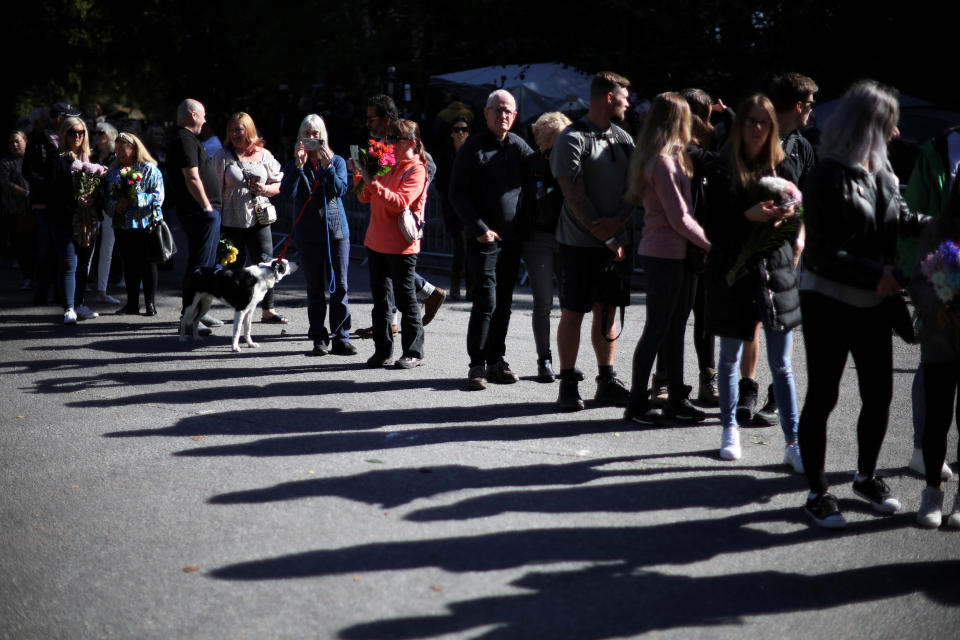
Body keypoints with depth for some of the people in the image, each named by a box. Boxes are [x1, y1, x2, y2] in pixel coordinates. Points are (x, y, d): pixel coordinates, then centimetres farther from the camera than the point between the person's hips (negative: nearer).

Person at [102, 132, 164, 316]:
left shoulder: (149, 169, -2)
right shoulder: (113, 171, 14)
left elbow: (157, 196, -10)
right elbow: (106, 197, 13)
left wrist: (134, 200, -19)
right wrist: (115, 206, -8)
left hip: (145, 225, -5)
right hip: (122, 225, 5)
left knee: (148, 264, -1)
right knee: (129, 265, 9)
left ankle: (150, 303, 4)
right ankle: (132, 303, 15)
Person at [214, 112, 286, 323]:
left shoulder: (263, 155, 8)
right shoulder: (223, 156, 3)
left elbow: (279, 185, 13)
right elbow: (216, 189, 1)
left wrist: (265, 189, -9)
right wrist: (215, 218, -6)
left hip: (258, 220, 1)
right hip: (232, 221, -1)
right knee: (235, 266, 5)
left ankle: (268, 310, 3)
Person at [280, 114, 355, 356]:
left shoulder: (336, 161, 6)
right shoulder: (294, 165, 7)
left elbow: (340, 190, -9)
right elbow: (288, 191, -11)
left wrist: (327, 166, -19)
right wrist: (299, 165, -20)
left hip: (336, 229, 0)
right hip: (308, 234, 0)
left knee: (339, 286, -2)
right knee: (315, 289, 4)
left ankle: (341, 338, 3)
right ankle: (319, 339, 10)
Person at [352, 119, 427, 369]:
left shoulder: (416, 170, -10)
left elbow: (400, 203, -23)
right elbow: (365, 197, 16)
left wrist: (373, 183, -26)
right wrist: (359, 175, 0)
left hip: (401, 245, -8)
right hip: (377, 242, 8)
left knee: (405, 297, -1)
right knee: (380, 297, 11)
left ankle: (413, 352, 7)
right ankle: (382, 350, 18)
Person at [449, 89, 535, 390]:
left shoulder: (520, 147, 9)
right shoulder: (473, 148, -4)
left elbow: (532, 184, 14)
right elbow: (457, 193, -6)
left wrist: (527, 224, 2)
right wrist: (479, 229, -13)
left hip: (513, 238, 5)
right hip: (483, 238, -5)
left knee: (504, 302, 9)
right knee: (486, 302, -9)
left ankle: (496, 359, 17)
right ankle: (477, 365, -3)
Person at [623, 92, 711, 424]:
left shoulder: (671, 158, 15)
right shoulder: (662, 162, -16)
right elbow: (679, 218, -16)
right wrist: (710, 244, -7)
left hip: (680, 254, 9)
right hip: (664, 254, -9)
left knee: (676, 328, 11)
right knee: (657, 329, -3)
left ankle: (676, 399, 17)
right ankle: (637, 405, 5)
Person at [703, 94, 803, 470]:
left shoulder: (783, 168, 5)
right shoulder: (723, 170, -2)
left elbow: (794, 226, 8)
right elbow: (715, 228, -7)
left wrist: (785, 217, -14)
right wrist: (750, 216, -21)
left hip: (776, 272, 1)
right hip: (733, 274, -1)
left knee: (781, 365, 0)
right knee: (730, 359, 12)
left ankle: (793, 443, 2)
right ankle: (730, 429, 29)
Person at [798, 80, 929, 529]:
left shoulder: (881, 171, 5)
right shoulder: (829, 177, -17)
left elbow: (901, 219, 20)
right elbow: (823, 255, -20)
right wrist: (877, 274, -23)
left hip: (873, 305, 7)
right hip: (829, 303, -7)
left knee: (879, 394, 14)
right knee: (823, 397, 3)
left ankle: (866, 477, 34)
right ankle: (817, 493, 15)